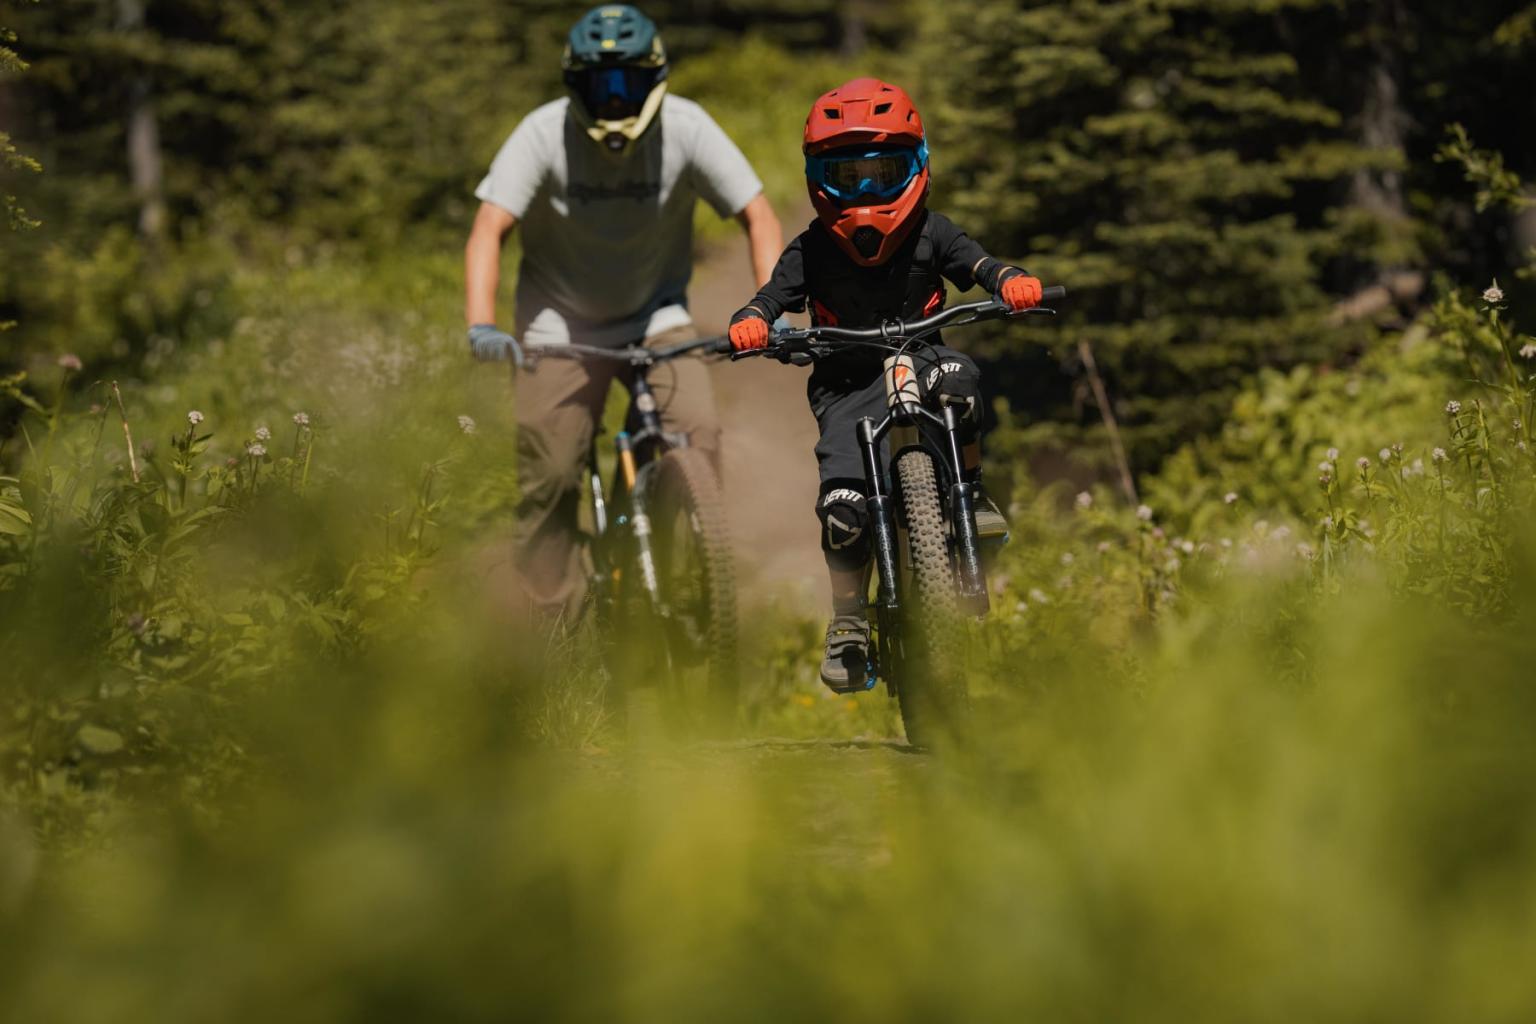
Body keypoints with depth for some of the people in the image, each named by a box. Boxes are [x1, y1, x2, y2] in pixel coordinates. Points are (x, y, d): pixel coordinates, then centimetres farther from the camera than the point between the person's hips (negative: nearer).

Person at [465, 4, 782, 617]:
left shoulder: (685, 129, -18)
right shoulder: (544, 135, -21)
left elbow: (757, 217, -15)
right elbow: (489, 230, -27)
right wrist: (481, 327, -43)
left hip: (655, 312, 1)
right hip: (561, 319, -1)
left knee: (696, 433, -20)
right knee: (549, 478, -7)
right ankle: (556, 622, 8)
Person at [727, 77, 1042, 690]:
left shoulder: (929, 234, 3)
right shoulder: (813, 249, 0)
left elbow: (974, 264, -6)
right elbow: (777, 294, -7)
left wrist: (1011, 283, -29)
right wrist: (750, 323, -30)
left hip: (917, 359, 0)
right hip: (846, 382, 0)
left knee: (956, 380, -37)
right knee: (842, 501, -19)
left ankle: (970, 491, -12)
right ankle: (848, 627, -5)